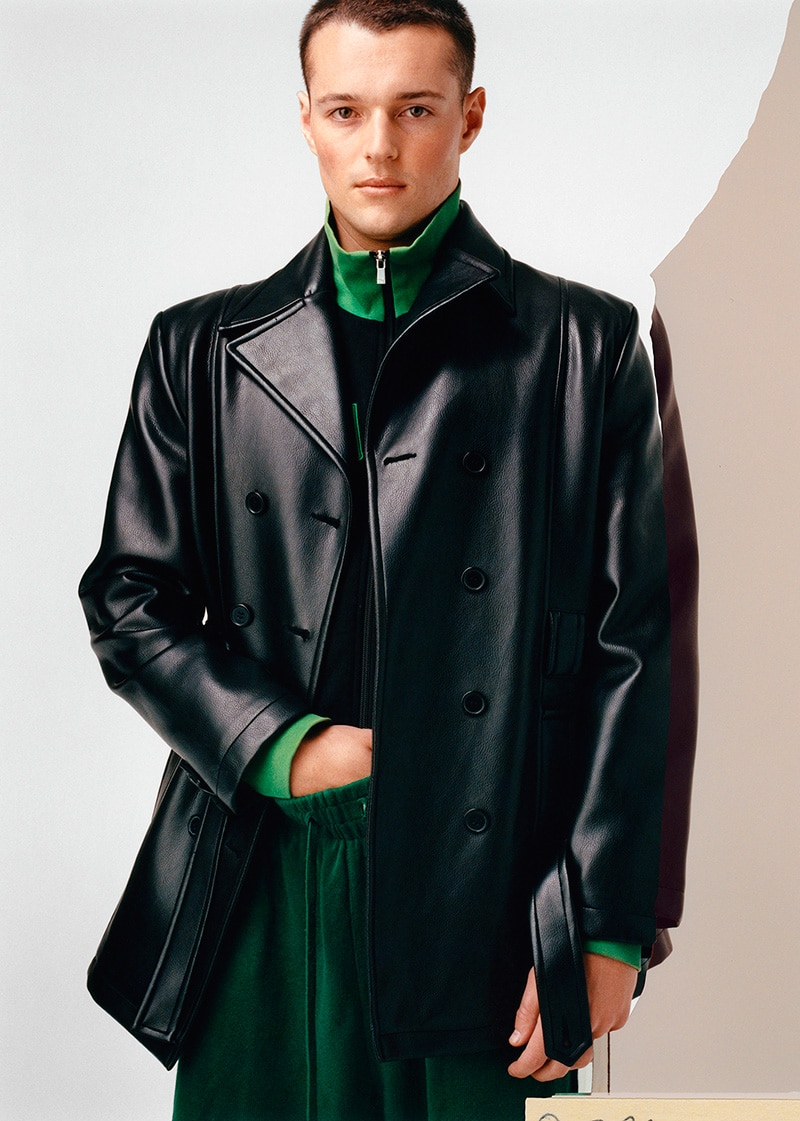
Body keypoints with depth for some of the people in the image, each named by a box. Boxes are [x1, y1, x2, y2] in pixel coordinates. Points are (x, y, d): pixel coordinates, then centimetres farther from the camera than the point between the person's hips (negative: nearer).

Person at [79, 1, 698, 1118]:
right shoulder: (203, 351, 11)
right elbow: (129, 596, 9)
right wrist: (276, 745, -7)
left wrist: (603, 929, -5)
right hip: (269, 892, 2)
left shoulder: (585, 345, 3)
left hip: (491, 899, -1)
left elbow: (632, 647, -1)